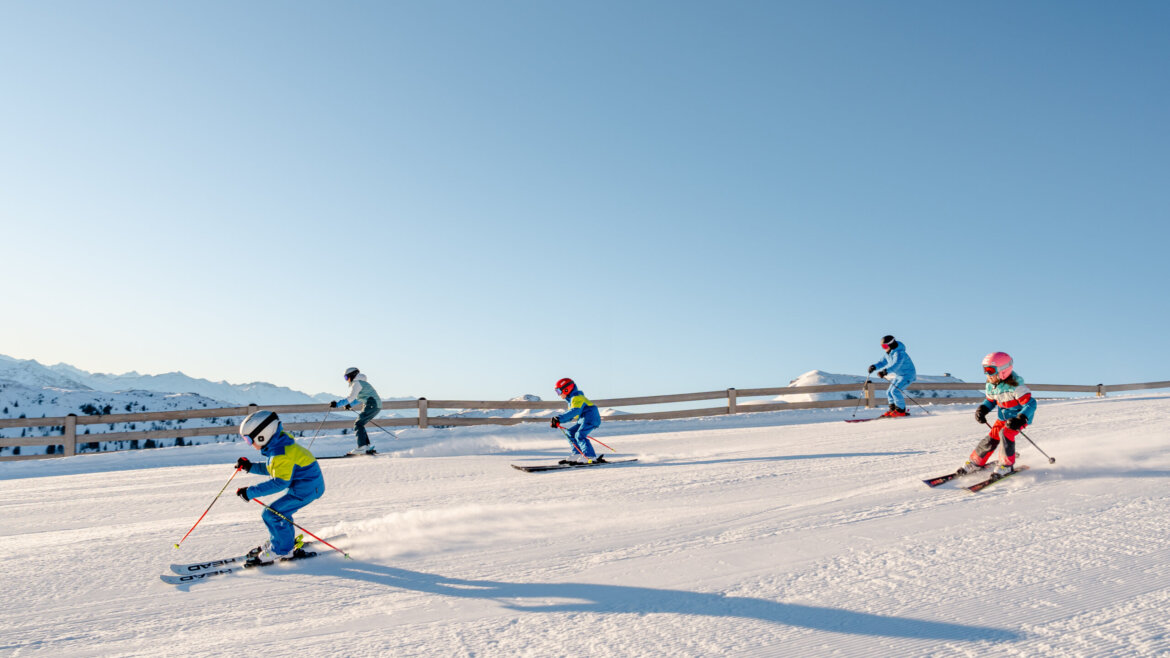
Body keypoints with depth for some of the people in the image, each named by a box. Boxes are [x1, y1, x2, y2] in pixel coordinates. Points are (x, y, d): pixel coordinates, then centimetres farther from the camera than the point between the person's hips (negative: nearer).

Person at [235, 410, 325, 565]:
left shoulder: (281, 454, -25)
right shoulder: (279, 445, 7)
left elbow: (279, 482, -26)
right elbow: (272, 470, 21)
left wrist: (251, 492, -22)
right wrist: (250, 467, 12)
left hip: (306, 488, -11)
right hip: (307, 483, 11)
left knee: (272, 514, -8)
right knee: (280, 511, 21)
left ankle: (283, 551, 5)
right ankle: (287, 541, 39)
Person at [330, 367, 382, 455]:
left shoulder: (357, 383, -9)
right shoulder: (360, 382, 22)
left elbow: (350, 398, -18)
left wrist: (337, 404, -19)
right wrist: (350, 405, 24)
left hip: (372, 405, -10)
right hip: (376, 406, 10)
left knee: (358, 424, -9)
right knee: (359, 424, 12)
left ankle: (362, 448, -17)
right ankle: (368, 446, 11)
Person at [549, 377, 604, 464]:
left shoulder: (577, 398, -12)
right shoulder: (571, 399, 22)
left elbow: (574, 411, -28)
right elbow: (570, 415, 25)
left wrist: (559, 418, -35)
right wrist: (558, 421, 12)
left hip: (591, 417, -11)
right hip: (584, 420, 11)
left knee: (579, 435, -22)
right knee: (570, 433, 9)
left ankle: (591, 457, -26)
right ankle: (577, 455, 6)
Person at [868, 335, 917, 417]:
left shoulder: (899, 353, -27)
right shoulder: (888, 354, 3)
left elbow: (896, 365, -42)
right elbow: (883, 362, 8)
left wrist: (886, 371, -56)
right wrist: (874, 366, -13)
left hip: (908, 375, -10)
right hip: (898, 375, 10)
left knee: (895, 390, -21)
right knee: (889, 392, 5)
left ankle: (901, 411, -11)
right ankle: (893, 409, 17)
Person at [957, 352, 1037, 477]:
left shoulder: (1014, 386, -29)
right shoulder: (990, 386, -6)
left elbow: (1030, 403, -28)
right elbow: (990, 401, 13)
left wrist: (1020, 420, -40)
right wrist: (982, 410, -7)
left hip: (1019, 416, -6)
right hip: (1003, 416, 6)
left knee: (1005, 433, -27)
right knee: (991, 438, -2)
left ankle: (1007, 465, -10)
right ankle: (975, 462, 13)